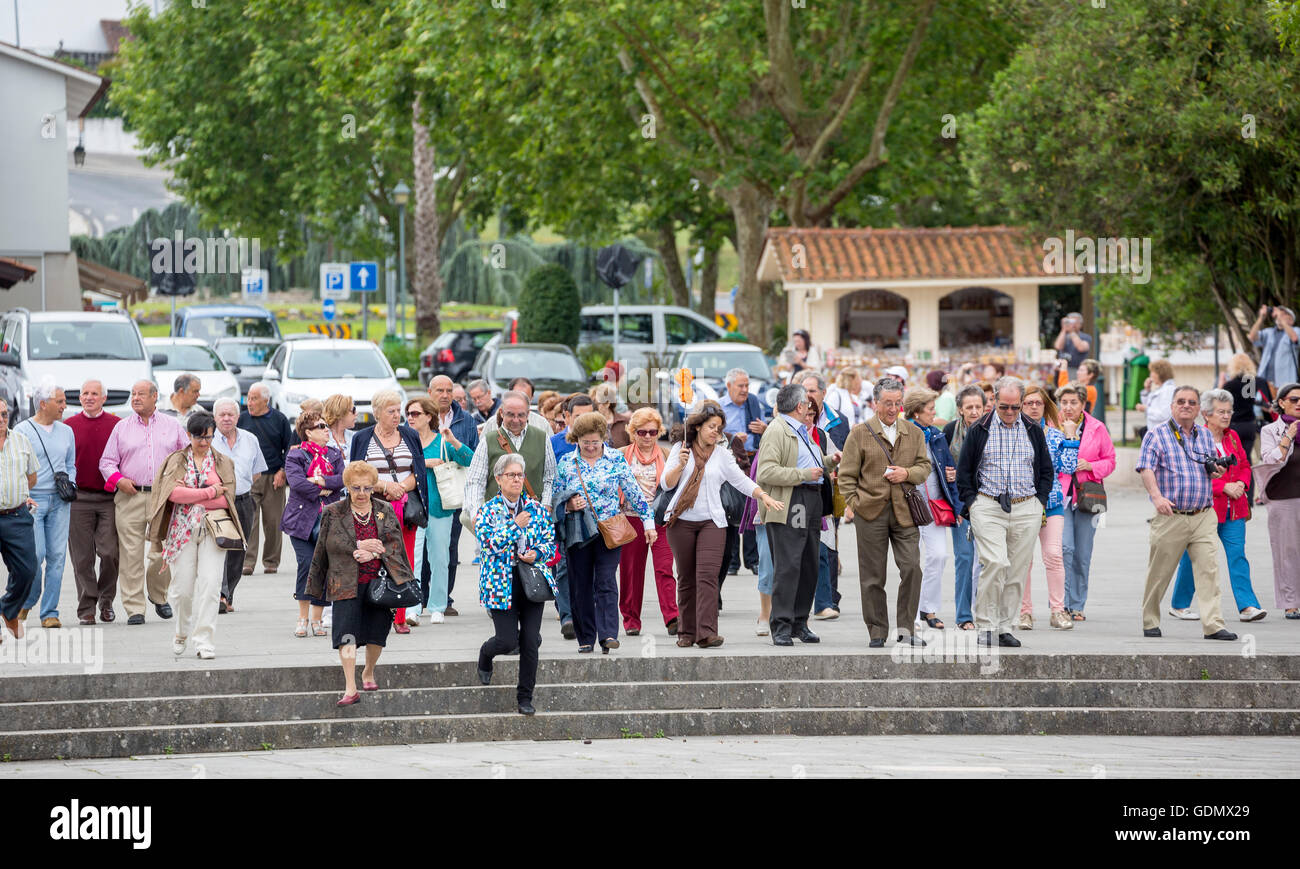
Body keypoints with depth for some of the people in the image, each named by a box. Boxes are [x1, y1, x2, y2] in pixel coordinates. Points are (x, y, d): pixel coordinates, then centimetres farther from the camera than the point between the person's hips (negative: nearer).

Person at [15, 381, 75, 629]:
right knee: (35, 555, -12)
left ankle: (49, 613, 5)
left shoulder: (66, 432, 12)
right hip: (33, 501, -4)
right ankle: (27, 602, 14)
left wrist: (69, 484, 3)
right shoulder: (22, 431, -2)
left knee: (57, 556, -1)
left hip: (59, 502, 4)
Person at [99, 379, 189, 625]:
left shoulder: (172, 426, 11)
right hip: (130, 497, 0)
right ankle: (134, 608, 0)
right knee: (131, 554, -4)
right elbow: (107, 461, 11)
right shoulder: (122, 428, 10)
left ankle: (158, 595, 23)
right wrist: (118, 479, -8)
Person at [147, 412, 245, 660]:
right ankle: (182, 631, 25)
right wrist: (210, 492, -10)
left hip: (213, 530, 0)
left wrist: (190, 495, -8)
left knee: (210, 585, -12)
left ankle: (204, 640, -9)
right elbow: (173, 492, -10)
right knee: (182, 588, -1)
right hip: (183, 529, 0)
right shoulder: (176, 461, 7)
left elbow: (226, 498, -3)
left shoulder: (223, 463, 10)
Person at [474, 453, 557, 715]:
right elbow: (490, 544, -15)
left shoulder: (535, 508, 8)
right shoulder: (488, 511, -2)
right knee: (507, 641, -8)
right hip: (502, 583, -3)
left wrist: (536, 554, -10)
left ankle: (525, 696, 11)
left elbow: (550, 542, 10)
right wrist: (516, 525, -15)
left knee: (530, 641, -1)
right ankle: (485, 655, 29)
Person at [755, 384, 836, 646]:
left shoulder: (801, 430, 22)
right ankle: (781, 627, -12)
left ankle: (799, 623, 17)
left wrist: (831, 461, 19)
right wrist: (804, 474, -17)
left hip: (811, 505, 10)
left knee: (809, 566, 10)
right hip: (788, 505, -10)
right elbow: (766, 473, -19)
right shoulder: (777, 431, -9)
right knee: (787, 566, -12)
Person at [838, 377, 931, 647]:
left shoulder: (914, 433, 12)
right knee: (872, 575, 1)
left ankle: (905, 629, -1)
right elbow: (847, 474, 4)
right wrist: (851, 503, -7)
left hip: (904, 511, 2)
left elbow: (925, 467, 15)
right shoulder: (860, 434, 4)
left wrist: (907, 474, -5)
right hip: (871, 511, -2)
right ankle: (877, 632, 10)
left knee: (912, 568, -10)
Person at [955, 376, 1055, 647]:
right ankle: (985, 625, -12)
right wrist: (971, 503, -2)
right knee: (995, 563, -18)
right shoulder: (979, 431, 3)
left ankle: (1004, 626, 13)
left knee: (1017, 570, 3)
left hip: (1026, 510, 3)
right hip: (988, 508, -3)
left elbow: (1047, 471, 18)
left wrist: (1040, 502, 6)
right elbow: (963, 470, 8)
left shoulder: (1034, 431, 11)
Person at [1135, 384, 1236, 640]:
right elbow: (1146, 469, -9)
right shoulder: (1156, 435, 2)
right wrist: (1157, 496, -26)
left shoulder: (1206, 435, 16)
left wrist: (1216, 472, 2)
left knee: (1209, 569, -9)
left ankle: (1213, 625, -14)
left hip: (1204, 516, 3)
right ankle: (1150, 622, 19)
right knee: (1159, 573, 4)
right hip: (1170, 516, -3)